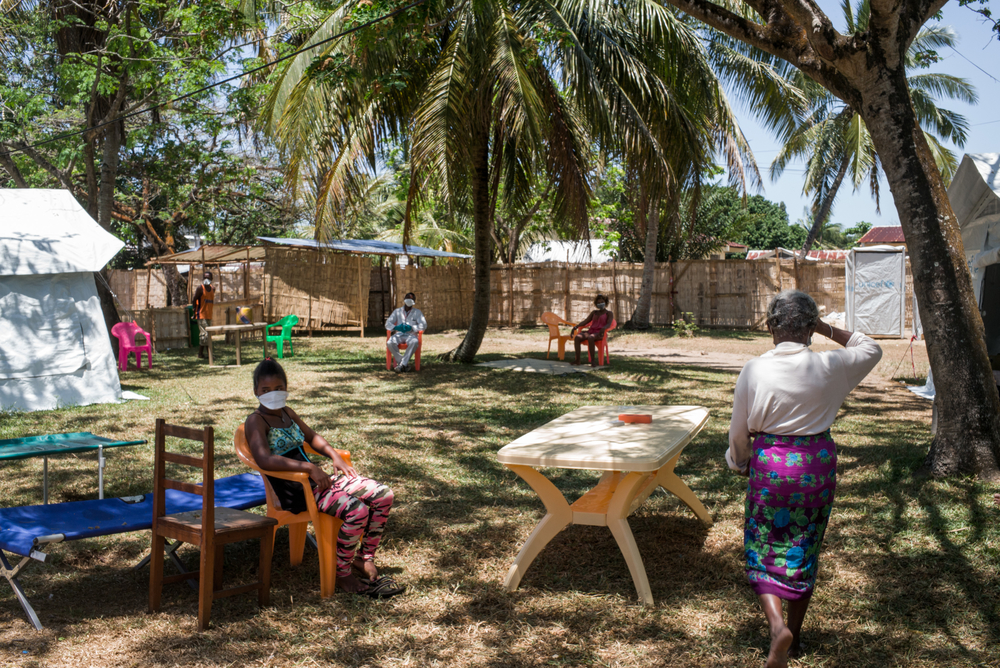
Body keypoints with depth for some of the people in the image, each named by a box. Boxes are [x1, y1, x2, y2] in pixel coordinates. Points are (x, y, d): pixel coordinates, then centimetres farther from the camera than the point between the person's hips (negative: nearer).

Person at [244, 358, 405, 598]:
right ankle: (343, 574, -9)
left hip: (315, 478, 8)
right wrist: (309, 467, -30)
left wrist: (335, 456, 12)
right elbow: (264, 459, -26)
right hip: (294, 490, -8)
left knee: (383, 495, -5)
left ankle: (364, 559, 7)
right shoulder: (256, 421, -9)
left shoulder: (287, 413, 16)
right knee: (356, 510, -30)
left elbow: (312, 437, 31)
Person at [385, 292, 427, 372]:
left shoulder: (417, 312, 14)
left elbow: (424, 325, 3)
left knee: (414, 342, -40)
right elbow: (388, 324, 11)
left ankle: (402, 364, -37)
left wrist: (411, 328, -13)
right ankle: (405, 363, -25)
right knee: (389, 343, -33)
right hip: (399, 334, 2)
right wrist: (396, 327, -12)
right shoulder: (397, 311, 18)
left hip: (411, 334, -2)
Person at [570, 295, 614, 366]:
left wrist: (603, 328, -33)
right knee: (577, 337, -27)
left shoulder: (609, 313, 8)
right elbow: (585, 321, 18)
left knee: (590, 338, -41)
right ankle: (577, 360, -28)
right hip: (590, 331, 5)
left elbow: (609, 324, -9)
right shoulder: (594, 312, 24)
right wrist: (575, 327, 1)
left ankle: (593, 361, -38)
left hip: (599, 333, -5)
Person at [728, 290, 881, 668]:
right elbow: (871, 349, 12)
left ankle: (777, 625, -10)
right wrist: (828, 329, 10)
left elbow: (739, 430, -3)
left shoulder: (754, 370, -13)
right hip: (817, 463, 2)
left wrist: (739, 462, 16)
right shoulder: (829, 367, -10)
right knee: (804, 549, 17)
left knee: (764, 550, 11)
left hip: (769, 463, -2)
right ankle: (795, 637, 28)